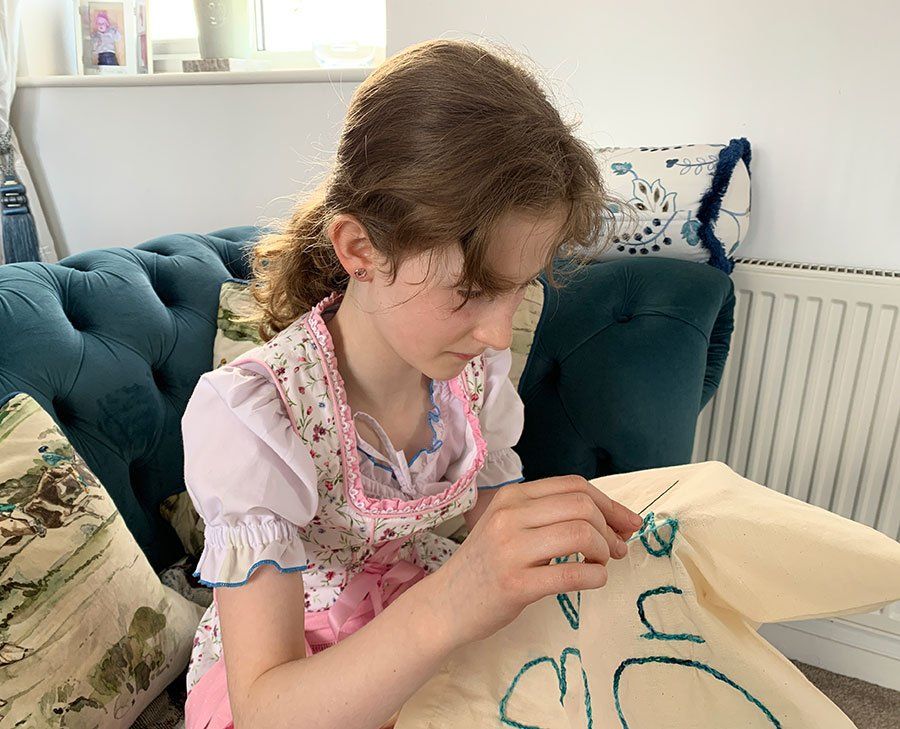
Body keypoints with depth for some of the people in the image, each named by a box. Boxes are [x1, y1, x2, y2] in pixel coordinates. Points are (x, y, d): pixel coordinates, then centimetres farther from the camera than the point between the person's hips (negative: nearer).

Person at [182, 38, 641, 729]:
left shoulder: (475, 367, -13)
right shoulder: (252, 416, -29)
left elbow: (491, 518, 1)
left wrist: (557, 533, -20)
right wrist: (447, 608, -46)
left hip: (431, 618, 4)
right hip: (291, 667, -3)